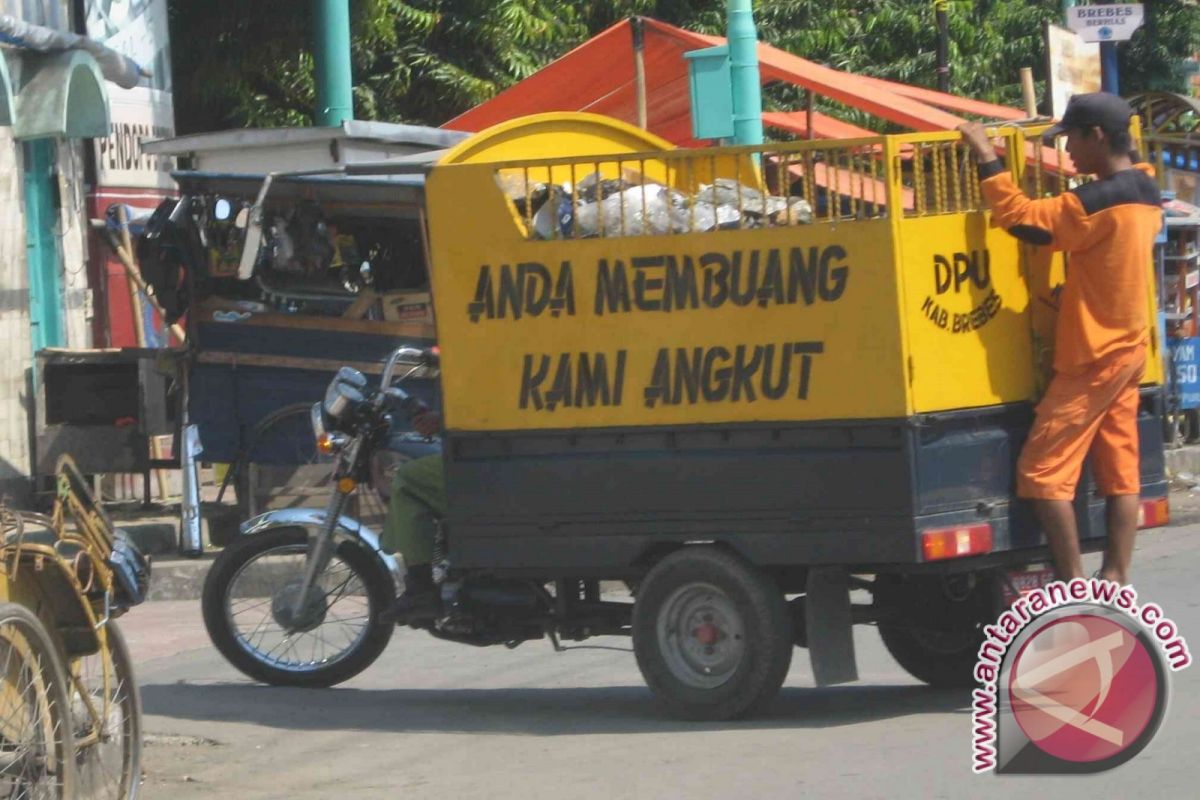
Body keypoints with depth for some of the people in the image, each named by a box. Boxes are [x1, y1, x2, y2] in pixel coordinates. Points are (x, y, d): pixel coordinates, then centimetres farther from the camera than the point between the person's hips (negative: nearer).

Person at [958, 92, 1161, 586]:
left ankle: (1074, 585, -8)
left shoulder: (1102, 200, -21)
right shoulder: (1144, 194, 9)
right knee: (1119, 471, 6)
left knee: (1043, 470, -6)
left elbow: (1021, 218, -20)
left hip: (1093, 356, -9)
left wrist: (986, 157, -13)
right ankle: (1116, 583, 5)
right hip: (1128, 350, 9)